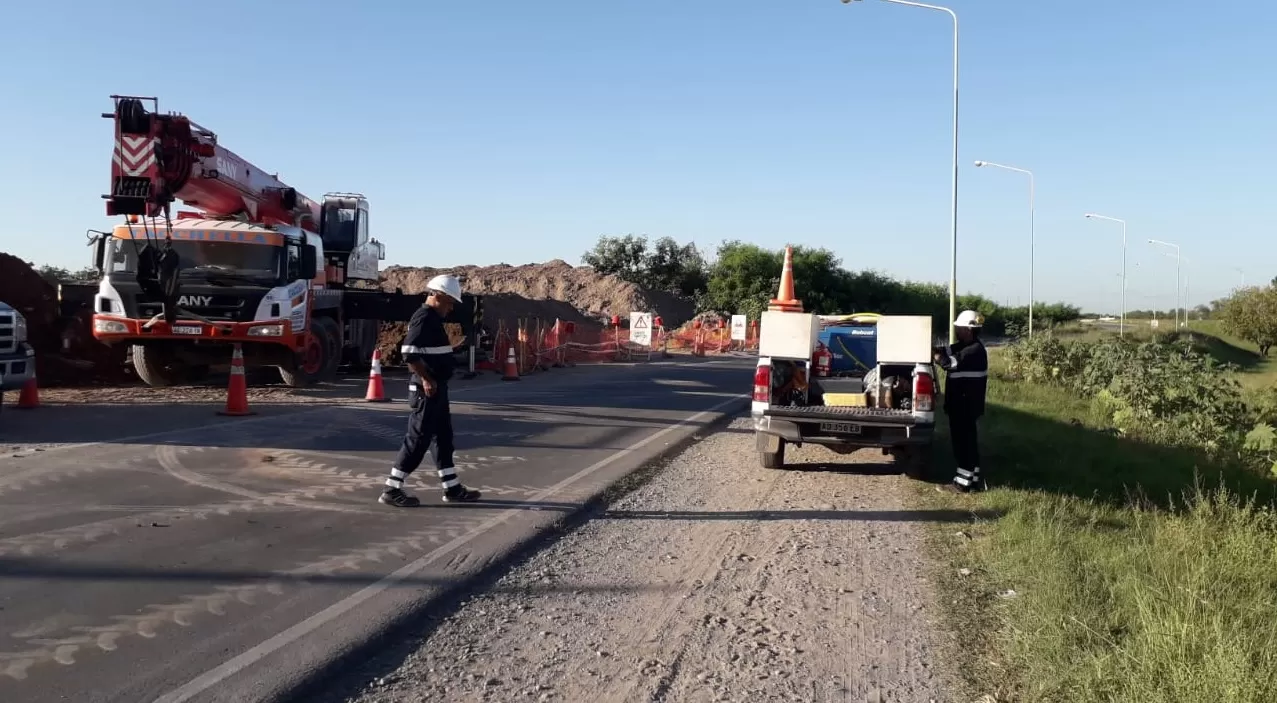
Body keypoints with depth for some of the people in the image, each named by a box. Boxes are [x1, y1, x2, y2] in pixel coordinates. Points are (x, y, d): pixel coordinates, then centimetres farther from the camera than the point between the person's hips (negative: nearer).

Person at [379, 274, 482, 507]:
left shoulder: (433, 319, 16)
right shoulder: (424, 318, -16)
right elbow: (409, 352, -25)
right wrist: (426, 379, -24)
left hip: (437, 388, 11)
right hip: (428, 389, -11)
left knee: (444, 437, 14)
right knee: (418, 439, -6)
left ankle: (452, 488, 21)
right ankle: (392, 490, 0)